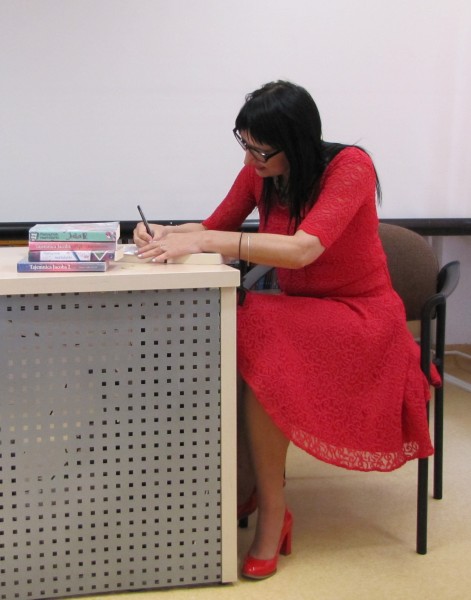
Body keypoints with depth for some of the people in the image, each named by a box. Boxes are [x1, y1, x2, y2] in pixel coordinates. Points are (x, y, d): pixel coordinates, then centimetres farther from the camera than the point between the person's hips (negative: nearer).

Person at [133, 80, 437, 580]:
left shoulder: (349, 167, -19)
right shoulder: (257, 173, -2)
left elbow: (303, 248, -33)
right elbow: (214, 227, 9)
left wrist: (201, 242, -35)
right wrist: (168, 234, -14)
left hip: (359, 315, -5)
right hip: (296, 313, 6)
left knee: (253, 337, -31)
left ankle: (272, 512, -19)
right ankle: (248, 481, -7)